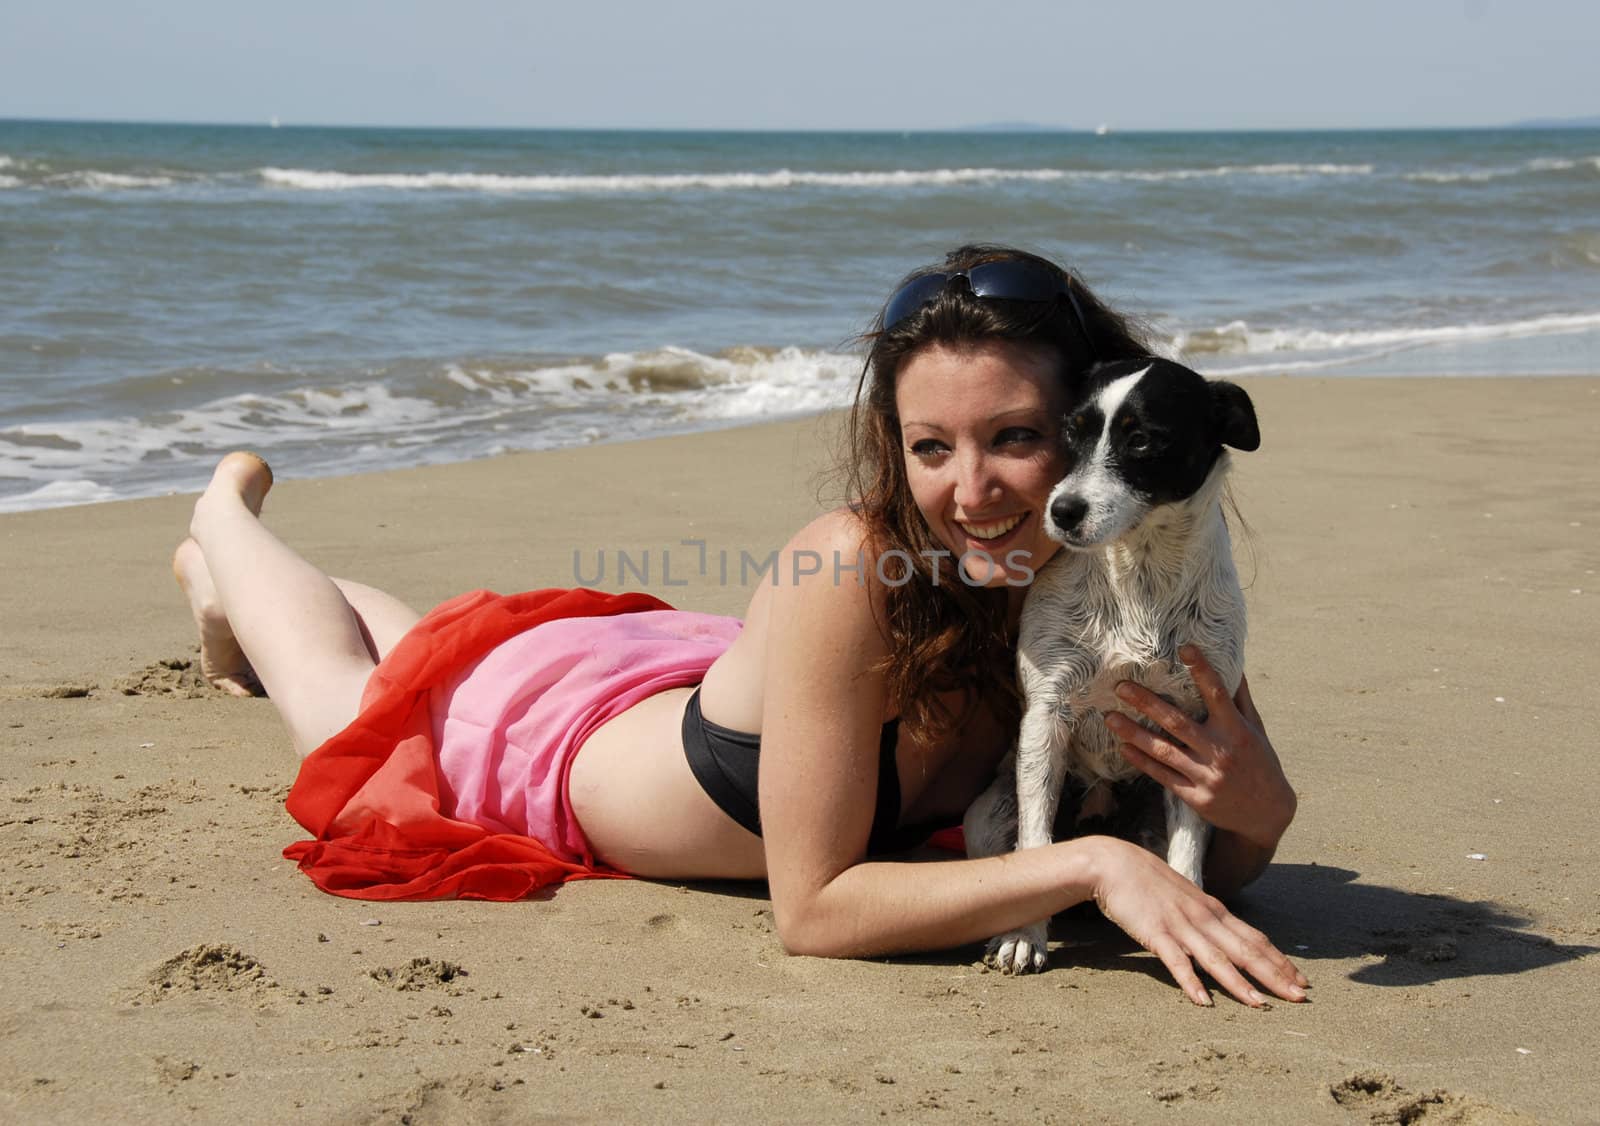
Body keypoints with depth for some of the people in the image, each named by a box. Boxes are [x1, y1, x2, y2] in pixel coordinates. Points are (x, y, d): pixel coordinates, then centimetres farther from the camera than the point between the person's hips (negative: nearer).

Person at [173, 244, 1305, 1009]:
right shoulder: (847, 574, -44)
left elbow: (1220, 873, -17)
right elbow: (814, 907, -38)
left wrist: (1258, 805, -39)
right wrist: (1088, 861, -47)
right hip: (552, 728, -5)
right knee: (342, 691, 27)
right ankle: (227, 520, 56)